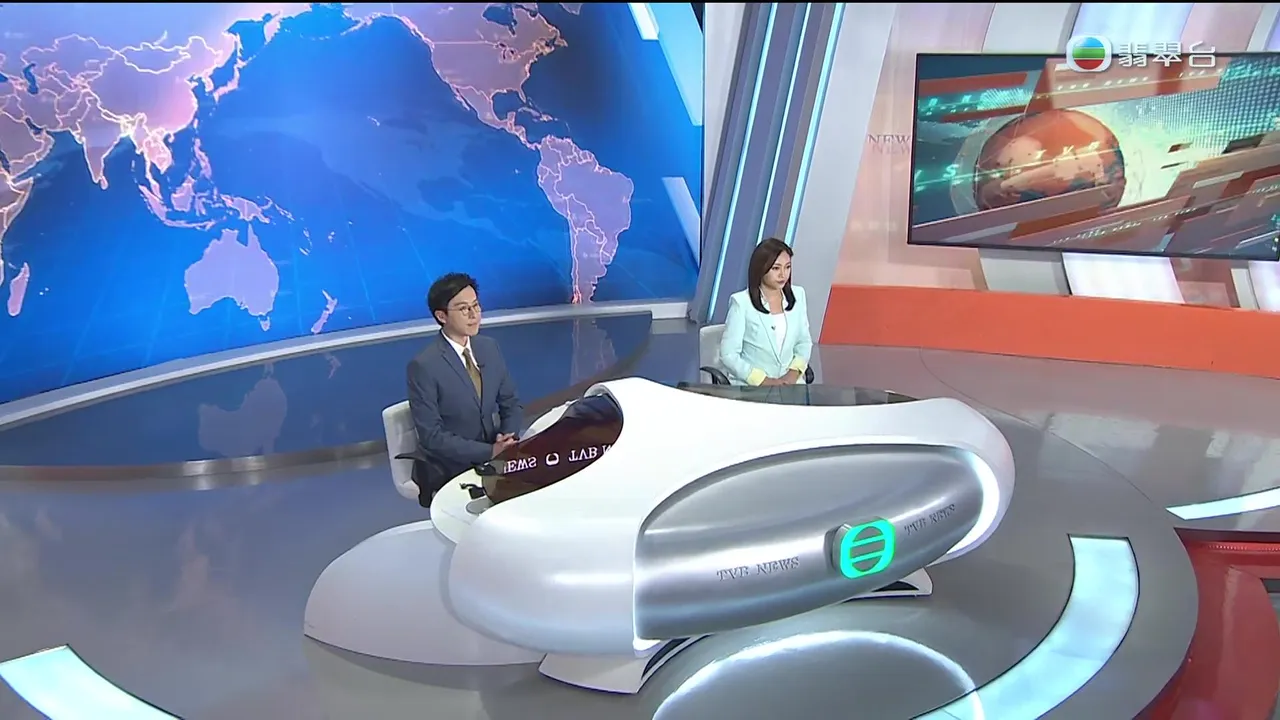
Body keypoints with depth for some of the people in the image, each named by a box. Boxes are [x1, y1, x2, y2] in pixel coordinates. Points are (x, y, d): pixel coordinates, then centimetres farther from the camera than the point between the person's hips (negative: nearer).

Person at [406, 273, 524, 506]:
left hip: (490, 458, 6)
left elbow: (511, 403, 9)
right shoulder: (424, 366, -16)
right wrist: (490, 452, -24)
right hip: (448, 471, -6)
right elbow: (432, 435, -18)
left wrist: (506, 440, -11)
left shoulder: (489, 347, 3)